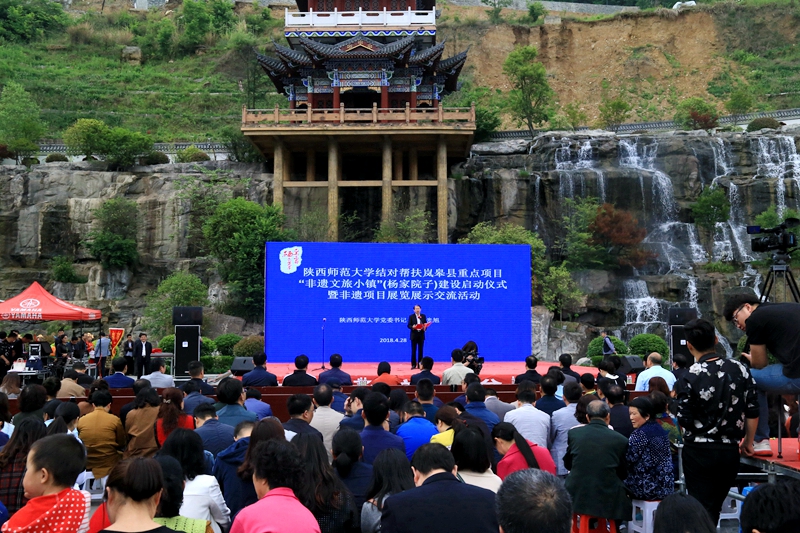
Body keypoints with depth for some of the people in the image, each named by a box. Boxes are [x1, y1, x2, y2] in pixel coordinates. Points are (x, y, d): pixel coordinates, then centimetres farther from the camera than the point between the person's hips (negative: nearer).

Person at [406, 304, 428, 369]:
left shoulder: (423, 316, 9)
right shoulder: (411, 316, 2)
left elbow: (426, 325, 7)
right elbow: (408, 325, -2)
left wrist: (424, 328, -15)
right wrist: (412, 327, -23)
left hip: (421, 335, 2)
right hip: (414, 335, -2)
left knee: (421, 350, 4)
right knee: (413, 351, -1)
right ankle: (413, 365, 4)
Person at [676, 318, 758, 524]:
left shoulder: (691, 376, -16)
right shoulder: (739, 369, -3)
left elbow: (684, 420, -14)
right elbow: (752, 411, 1)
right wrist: (748, 441, 15)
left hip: (699, 451, -4)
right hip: (730, 451, 4)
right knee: (715, 508, 20)